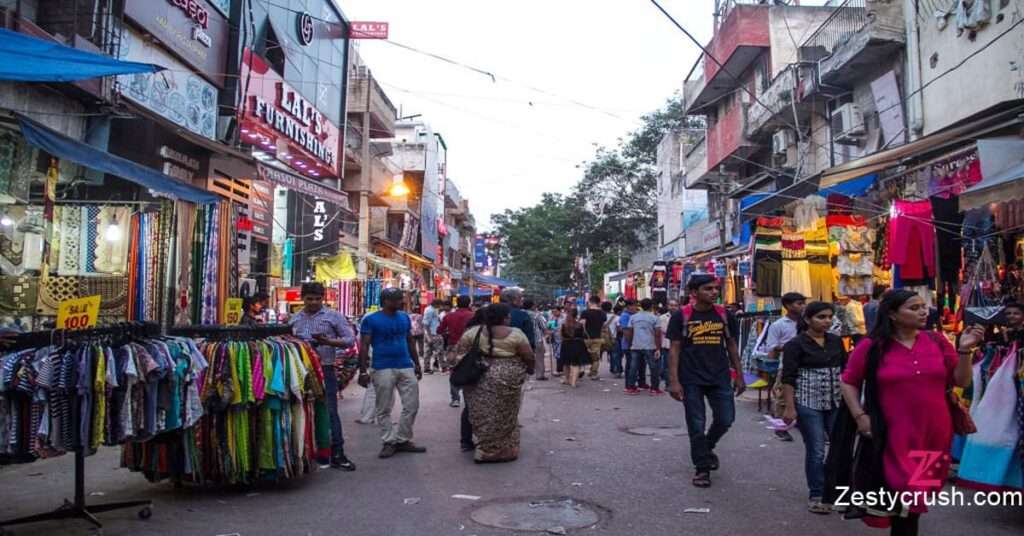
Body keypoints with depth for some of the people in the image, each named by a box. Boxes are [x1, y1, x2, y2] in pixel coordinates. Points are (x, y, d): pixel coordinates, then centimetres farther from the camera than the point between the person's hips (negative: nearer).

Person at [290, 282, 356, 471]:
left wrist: (327, 341, -18)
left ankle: (337, 454, 1)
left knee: (330, 412, -4)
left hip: (325, 370, -4)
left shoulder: (333, 316, 0)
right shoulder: (295, 319, 13)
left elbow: (350, 340, -4)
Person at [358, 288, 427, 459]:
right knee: (384, 409, 3)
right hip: (383, 369, -5)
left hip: (406, 367, 5)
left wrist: (417, 364, 16)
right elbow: (364, 347, -6)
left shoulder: (404, 318, 9)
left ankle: (402, 440, 17)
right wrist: (363, 371, -11)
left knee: (412, 406, 5)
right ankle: (389, 442, 14)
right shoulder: (371, 320, -6)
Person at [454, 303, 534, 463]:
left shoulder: (474, 332, 1)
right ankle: (503, 450, 12)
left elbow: (461, 351, 3)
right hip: (507, 378, -3)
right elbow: (529, 357, -2)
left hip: (480, 378, 4)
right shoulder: (515, 334, -9)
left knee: (483, 415, 11)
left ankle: (484, 450, 19)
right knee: (505, 416, 7)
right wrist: (529, 369, 16)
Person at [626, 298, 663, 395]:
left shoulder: (633, 317, 7)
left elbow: (629, 333, 7)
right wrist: (658, 348, -6)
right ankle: (654, 389, 8)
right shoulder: (654, 318, -3)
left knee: (633, 367, 9)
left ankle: (630, 387, 12)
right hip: (650, 347, -3)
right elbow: (657, 334, -8)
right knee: (654, 368, 6)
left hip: (635, 347, 4)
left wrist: (630, 344, 17)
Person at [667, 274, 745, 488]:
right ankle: (702, 468, 19)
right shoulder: (681, 316, -6)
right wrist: (674, 381, -12)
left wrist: (739, 376, 8)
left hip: (720, 377, 3)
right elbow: (674, 349, -6)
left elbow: (731, 346, 11)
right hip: (691, 380, -3)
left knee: (725, 419, 6)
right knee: (696, 425, 3)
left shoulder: (724, 315, 3)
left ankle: (707, 448, 36)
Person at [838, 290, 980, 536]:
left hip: (935, 434, 4)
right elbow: (849, 382, 2)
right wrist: (860, 416, -8)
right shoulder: (871, 347, -8)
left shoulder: (937, 341, 3)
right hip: (895, 436, -4)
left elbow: (962, 381, 6)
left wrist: (965, 350, -9)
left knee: (918, 496, 17)